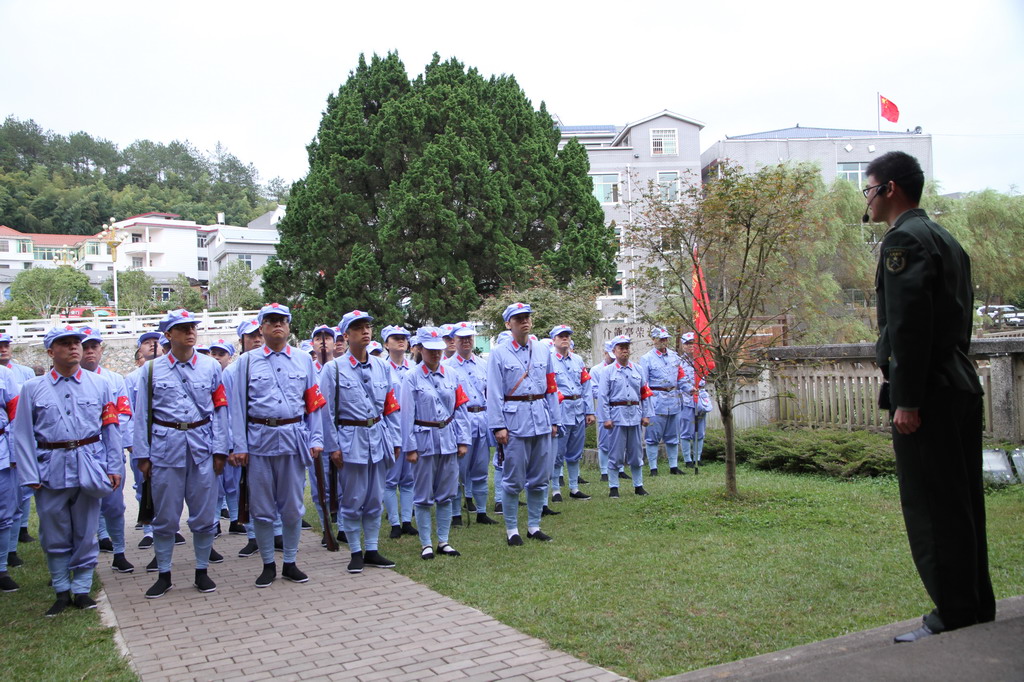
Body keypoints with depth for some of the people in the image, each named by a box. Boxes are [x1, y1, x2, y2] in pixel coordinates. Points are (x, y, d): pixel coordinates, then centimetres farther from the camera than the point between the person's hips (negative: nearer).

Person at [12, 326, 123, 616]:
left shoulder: (99, 385, 7)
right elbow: (23, 434, 1)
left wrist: (115, 467, 3)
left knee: (85, 532, 7)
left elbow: (111, 428, 7)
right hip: (51, 470, 0)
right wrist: (29, 475, -5)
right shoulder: (33, 388, 3)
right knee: (55, 535, 8)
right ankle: (62, 591, 20)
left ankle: (81, 590, 19)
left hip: (89, 468, 1)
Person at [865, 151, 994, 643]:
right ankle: (977, 606, 23)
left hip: (927, 394, -10)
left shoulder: (904, 239, -11)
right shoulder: (946, 239, 19)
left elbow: (909, 324, -19)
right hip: (961, 387, 10)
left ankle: (953, 615, 2)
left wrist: (906, 400, -19)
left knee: (931, 507, -4)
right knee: (961, 500, 14)